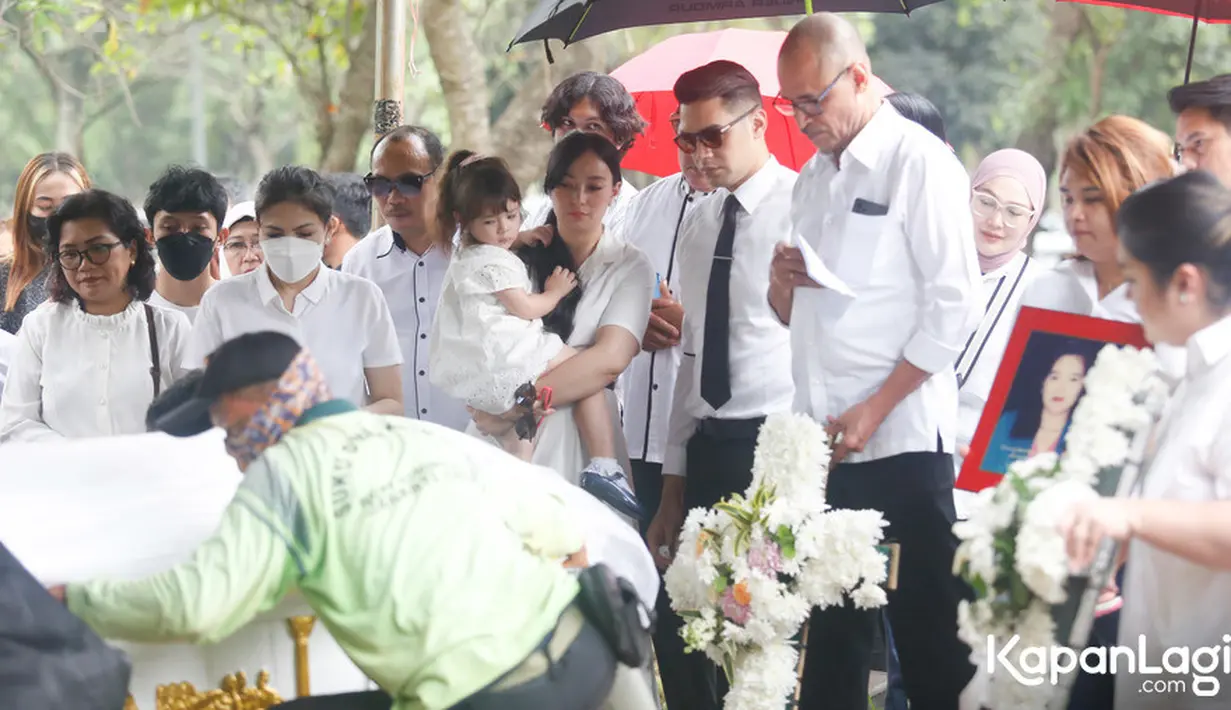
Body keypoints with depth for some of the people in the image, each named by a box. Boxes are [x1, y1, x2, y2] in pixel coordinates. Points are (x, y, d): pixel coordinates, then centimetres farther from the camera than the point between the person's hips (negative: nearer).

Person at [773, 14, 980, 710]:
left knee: (927, 627, 0)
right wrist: (783, 281, -1)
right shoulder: (815, 175, 17)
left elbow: (954, 306, -12)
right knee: (832, 626, 10)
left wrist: (875, 409, -15)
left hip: (902, 442, -7)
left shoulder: (920, 162, -6)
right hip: (824, 439, 7)